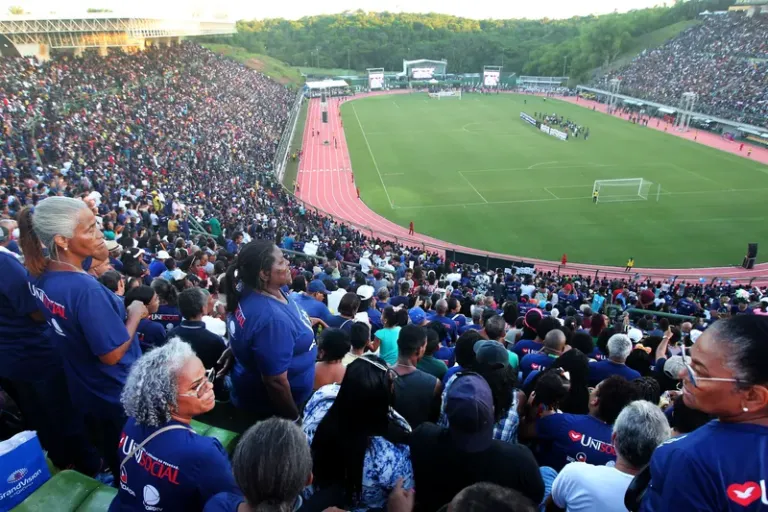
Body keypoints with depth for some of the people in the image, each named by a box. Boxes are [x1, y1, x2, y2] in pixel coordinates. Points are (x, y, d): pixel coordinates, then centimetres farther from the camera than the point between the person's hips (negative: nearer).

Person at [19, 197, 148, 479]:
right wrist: (135, 314, -16)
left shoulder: (41, 274, -9)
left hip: (85, 391, 8)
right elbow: (111, 355, -30)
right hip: (118, 395, -8)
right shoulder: (87, 290, -35)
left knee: (109, 454, 30)